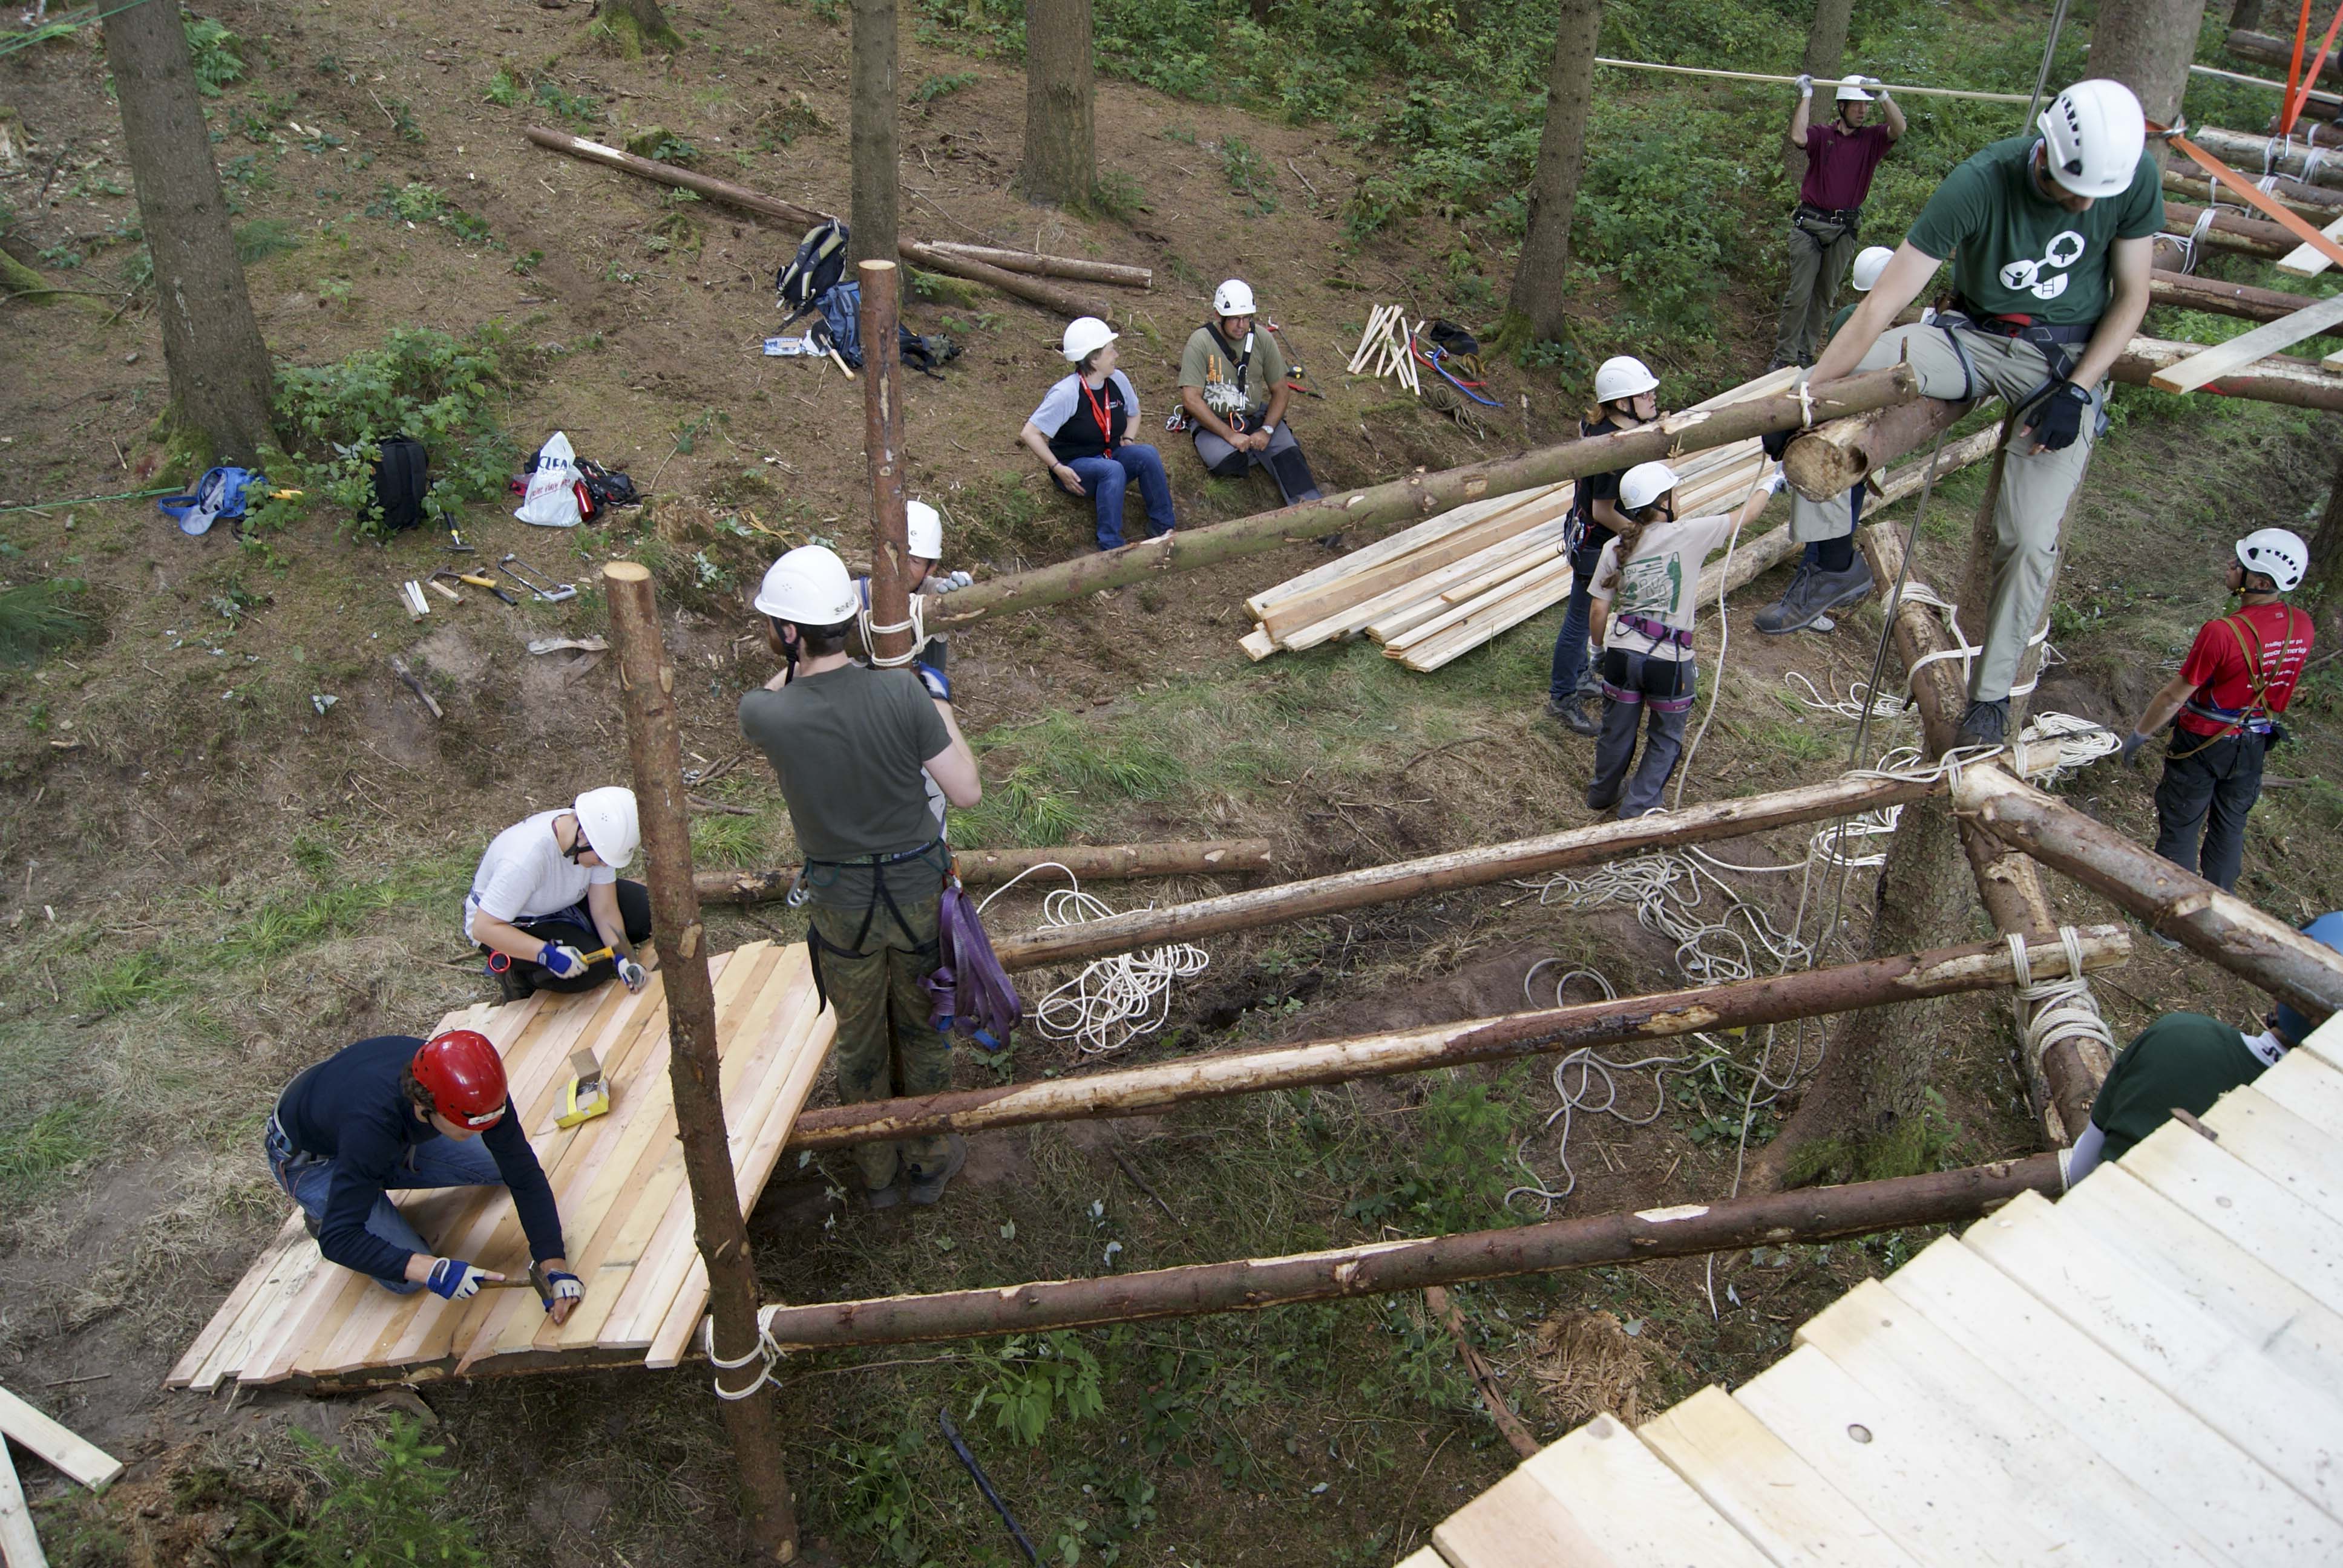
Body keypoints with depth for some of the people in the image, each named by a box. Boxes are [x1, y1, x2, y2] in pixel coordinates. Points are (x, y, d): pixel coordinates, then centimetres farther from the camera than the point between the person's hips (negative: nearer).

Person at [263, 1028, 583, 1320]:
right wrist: (433, 1270, -48)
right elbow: (338, 1239, -38)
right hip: (310, 1159, -5)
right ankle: (322, 1212, 9)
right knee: (409, 1278, -16)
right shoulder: (368, 1125, -44)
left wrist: (555, 1267, -30)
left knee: (504, 1166, -4)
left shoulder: (475, 1090, -30)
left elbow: (525, 1175, -22)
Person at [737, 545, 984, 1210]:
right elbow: (968, 792, -16)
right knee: (924, 1029, 22)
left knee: (859, 1039, 22)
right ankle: (930, 1159, 41)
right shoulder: (902, 692, -24)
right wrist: (942, 706, -5)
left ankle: (878, 1170, 41)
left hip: (840, 903, 0)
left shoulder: (765, 717, -22)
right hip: (919, 887, 0)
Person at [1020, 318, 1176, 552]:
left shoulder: (1117, 380, -2)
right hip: (1074, 468, -6)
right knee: (1113, 470, -36)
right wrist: (1058, 469, -21)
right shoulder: (1066, 394, -21)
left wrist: (1127, 440, 3)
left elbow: (1134, 413, 21)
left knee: (1147, 453, -22)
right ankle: (1111, 546, -30)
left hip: (1109, 456, 6)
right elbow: (1029, 434, -20)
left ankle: (1163, 529, -14)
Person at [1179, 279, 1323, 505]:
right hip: (1212, 421, -3)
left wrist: (1267, 431, -14)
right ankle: (1259, 452, 0)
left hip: (1256, 417, 3)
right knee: (1227, 462, -31)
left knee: (1289, 452, -22)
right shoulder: (1200, 342, -13)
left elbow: (1281, 391, 3)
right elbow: (1191, 399, -18)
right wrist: (1230, 435, -24)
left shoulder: (1263, 339, -2)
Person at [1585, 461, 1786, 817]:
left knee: (1617, 731, 23)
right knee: (1666, 738, 19)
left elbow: (1600, 609, 0)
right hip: (1669, 660, -3)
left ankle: (1602, 793, 43)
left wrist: (1599, 647, 18)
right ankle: (1637, 807, 22)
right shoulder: (1688, 535, -12)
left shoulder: (1615, 548, -3)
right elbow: (1744, 516, 2)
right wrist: (1771, 481, 19)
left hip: (1622, 653, 3)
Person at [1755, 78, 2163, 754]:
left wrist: (2075, 392, -16)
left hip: (2069, 360, 0)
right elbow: (1883, 302, -24)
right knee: (1836, 377, -24)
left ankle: (1990, 697, 6)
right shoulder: (1979, 185, -24)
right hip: (1975, 338, 0)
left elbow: (2131, 298, -3)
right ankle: (1836, 566, -11)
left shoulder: (2135, 177, -16)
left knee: (2029, 538, -12)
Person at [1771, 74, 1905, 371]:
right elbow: (1798, 137, -19)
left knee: (1825, 296, 8)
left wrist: (1882, 95, -16)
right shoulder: (1822, 136, 1)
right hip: (1810, 224, -3)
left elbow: (1898, 128, -12)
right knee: (1799, 293, -8)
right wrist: (1806, 96, -14)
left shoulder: (1872, 139, 6)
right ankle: (1784, 355, -4)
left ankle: (1805, 352, 17)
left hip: (1844, 229, 3)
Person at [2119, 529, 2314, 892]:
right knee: (2230, 826, 23)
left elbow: (2174, 696, -22)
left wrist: (2138, 735, -8)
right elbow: (2275, 685, 5)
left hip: (2203, 744, -6)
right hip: (2255, 744, 6)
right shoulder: (2302, 626, -11)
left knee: (2180, 828, 11)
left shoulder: (2222, 633, -31)